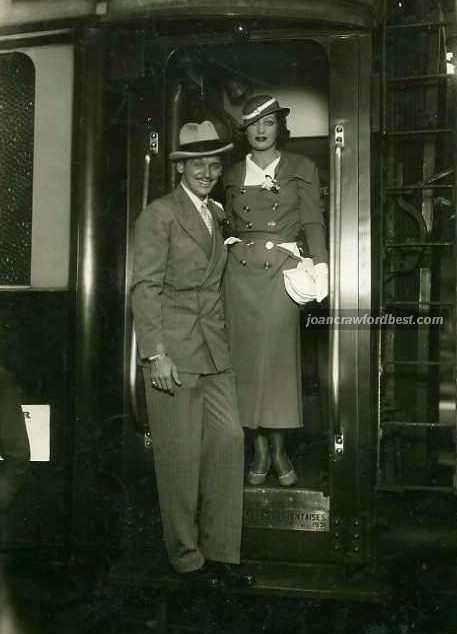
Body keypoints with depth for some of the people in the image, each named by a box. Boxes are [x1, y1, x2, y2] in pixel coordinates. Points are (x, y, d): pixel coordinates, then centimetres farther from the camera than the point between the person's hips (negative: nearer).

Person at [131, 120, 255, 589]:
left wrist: (221, 338, 11)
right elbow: (145, 288, -9)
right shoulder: (159, 215, -4)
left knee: (229, 441, 1)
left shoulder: (217, 215, 18)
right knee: (181, 453, -1)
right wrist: (157, 354, -16)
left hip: (214, 347, 7)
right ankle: (186, 556, 14)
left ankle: (221, 552, 13)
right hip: (173, 348, -6)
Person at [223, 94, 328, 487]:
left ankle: (279, 450, 9)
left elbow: (313, 222, 1)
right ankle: (260, 451, 10)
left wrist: (320, 265, -10)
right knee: (247, 356, 0)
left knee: (280, 356, -4)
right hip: (241, 272, 2)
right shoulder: (234, 175, 15)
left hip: (282, 270, -2)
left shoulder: (301, 169, 8)